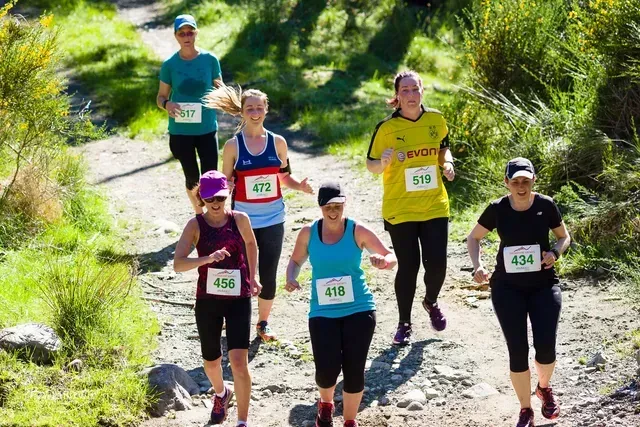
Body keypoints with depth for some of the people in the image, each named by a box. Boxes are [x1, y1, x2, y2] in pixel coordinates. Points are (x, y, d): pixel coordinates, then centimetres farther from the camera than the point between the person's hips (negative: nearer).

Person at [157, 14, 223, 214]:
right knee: (192, 178, 11)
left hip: (207, 128, 0)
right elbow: (161, 96, 4)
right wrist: (167, 104, -20)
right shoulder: (169, 65, -4)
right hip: (180, 130, 0)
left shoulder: (210, 60, -3)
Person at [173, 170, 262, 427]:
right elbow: (178, 264, -19)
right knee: (211, 361, 17)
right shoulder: (196, 225, -9)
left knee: (239, 362, -13)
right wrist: (208, 258, -33)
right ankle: (221, 394, 51)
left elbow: (251, 244, 20)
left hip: (239, 299, -1)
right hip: (208, 300, 1)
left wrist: (252, 278, 18)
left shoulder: (240, 220, -4)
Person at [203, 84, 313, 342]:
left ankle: (263, 323, 25)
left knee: (268, 276, 6)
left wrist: (299, 186, -10)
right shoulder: (233, 146, -4)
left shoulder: (278, 142, 2)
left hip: (272, 220, 2)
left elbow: (284, 177, 10)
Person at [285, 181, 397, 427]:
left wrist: (383, 262, -29)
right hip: (323, 312, 1)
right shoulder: (308, 233, -1)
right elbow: (296, 261, 15)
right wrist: (291, 278, -7)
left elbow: (392, 257, -6)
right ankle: (326, 404, 27)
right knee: (327, 370, -10)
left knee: (354, 370, -2)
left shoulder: (357, 232, -7)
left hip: (359, 309, -1)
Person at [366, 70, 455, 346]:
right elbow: (371, 165, -4)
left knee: (437, 263, 0)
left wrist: (447, 163, -2)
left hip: (434, 206, 3)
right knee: (408, 266, 0)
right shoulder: (387, 128, -10)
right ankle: (404, 324, 18)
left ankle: (431, 303, 33)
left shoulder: (436, 120, 0)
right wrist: (383, 163, -25)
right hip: (399, 210, -3)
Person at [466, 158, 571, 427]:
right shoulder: (497, 209, -7)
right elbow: (473, 238, 8)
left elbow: (564, 236, 8)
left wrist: (555, 252, -14)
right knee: (517, 351, -5)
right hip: (508, 287, 0)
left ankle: (544, 387, 22)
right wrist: (477, 265, -10)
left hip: (543, 285, 0)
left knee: (546, 347, -12)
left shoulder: (546, 206, -8)